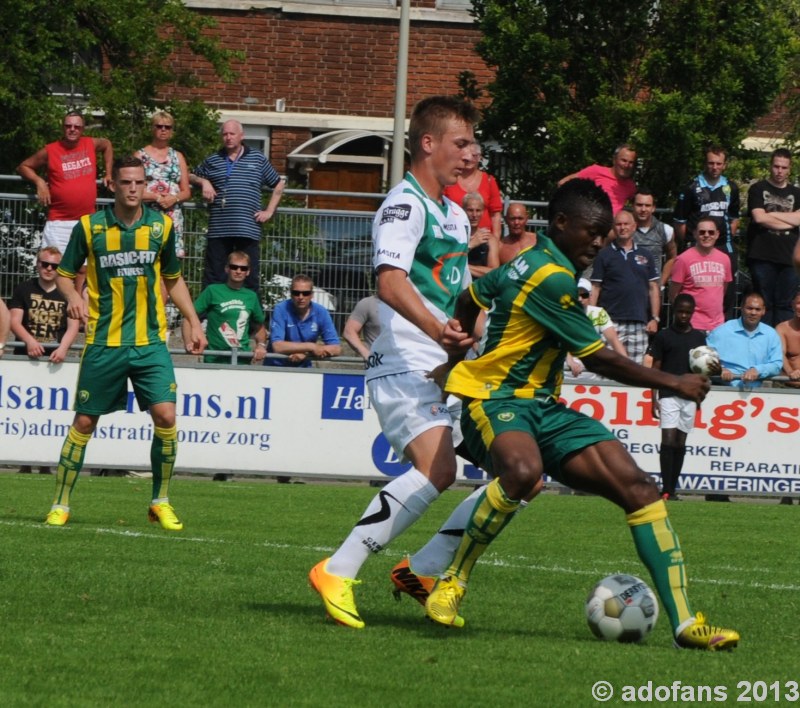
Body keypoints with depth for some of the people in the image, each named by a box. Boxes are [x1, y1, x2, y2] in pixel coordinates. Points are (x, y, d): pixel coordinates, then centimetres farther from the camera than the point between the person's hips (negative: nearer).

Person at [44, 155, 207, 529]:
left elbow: (173, 279, 17)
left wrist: (193, 321, 10)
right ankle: (60, 504, 15)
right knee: (84, 422, 2)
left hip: (150, 341, 1)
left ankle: (161, 502, 4)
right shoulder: (90, 226, -3)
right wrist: (73, 296, -15)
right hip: (103, 343, -1)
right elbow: (64, 273, 7)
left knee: (165, 416, -12)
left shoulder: (161, 225, 3)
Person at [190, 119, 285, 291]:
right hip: (218, 230, 1)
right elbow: (191, 177, 26)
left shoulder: (258, 160, 11)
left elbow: (278, 185, 18)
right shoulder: (212, 161, 14)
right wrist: (203, 182, 3)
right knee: (214, 274, 0)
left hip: (248, 230, -1)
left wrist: (269, 211, 8)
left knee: (250, 276, -1)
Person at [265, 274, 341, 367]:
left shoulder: (321, 313, -5)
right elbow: (277, 346, -21)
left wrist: (305, 354, -20)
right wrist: (311, 347, -21)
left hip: (303, 368, 2)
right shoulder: (281, 310, -11)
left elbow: (336, 349, -8)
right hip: (275, 367, -2)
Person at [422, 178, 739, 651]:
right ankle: (453, 583, -21)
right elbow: (599, 360, -13)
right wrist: (673, 383, -3)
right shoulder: (552, 278, -17)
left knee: (638, 487, -8)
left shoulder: (531, 261, 14)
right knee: (523, 470, -43)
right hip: (494, 399, -10)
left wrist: (452, 362, 41)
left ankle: (685, 622, -10)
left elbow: (469, 299, 27)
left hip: (542, 407, 10)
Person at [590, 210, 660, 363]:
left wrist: (655, 318, 6)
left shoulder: (645, 255, 13)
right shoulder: (604, 255, 6)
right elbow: (595, 289, 3)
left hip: (639, 323, 3)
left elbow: (653, 288, 14)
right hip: (611, 321, -3)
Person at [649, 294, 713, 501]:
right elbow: (656, 368, 2)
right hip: (668, 394, -3)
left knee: (681, 442, 5)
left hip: (689, 396, 3)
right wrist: (654, 399, -2)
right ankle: (666, 490, -15)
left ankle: (673, 489, 10)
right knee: (668, 440, -12)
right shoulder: (664, 336, 2)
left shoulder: (699, 337, 11)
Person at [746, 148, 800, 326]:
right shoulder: (758, 189, 7)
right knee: (764, 303, -1)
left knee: (785, 304, 0)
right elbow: (759, 218, -8)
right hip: (763, 256, -2)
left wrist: (772, 214, -6)